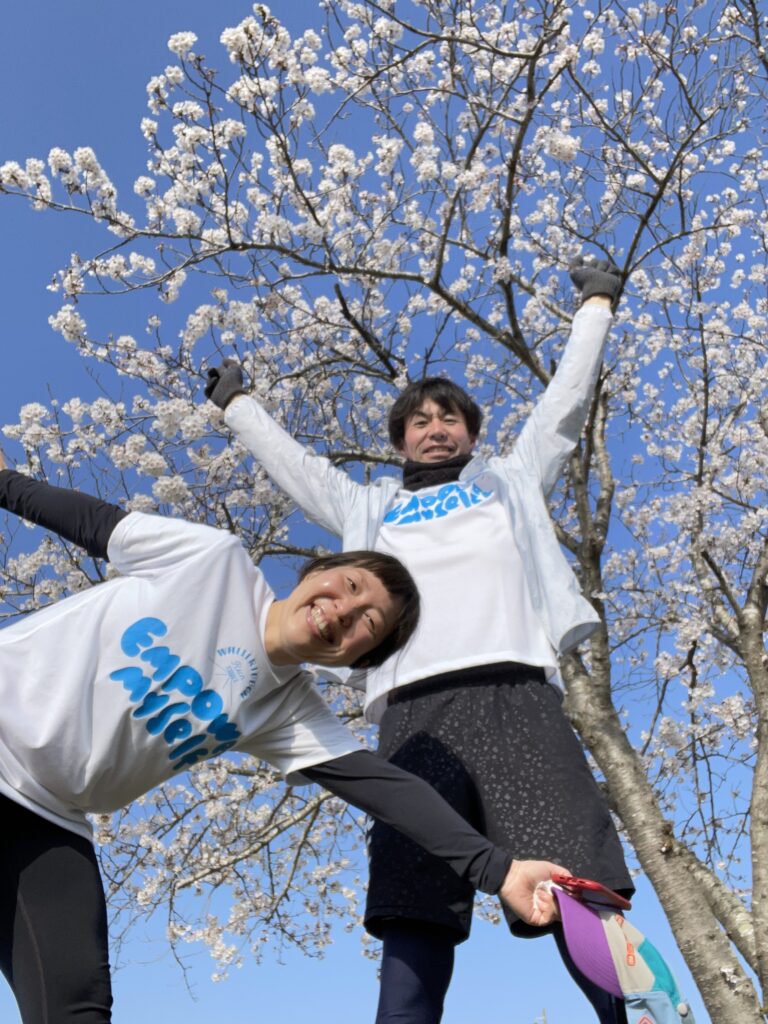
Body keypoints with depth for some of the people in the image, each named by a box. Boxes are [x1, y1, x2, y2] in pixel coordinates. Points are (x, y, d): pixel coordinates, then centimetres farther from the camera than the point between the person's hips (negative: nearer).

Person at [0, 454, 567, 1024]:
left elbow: (381, 784, -14)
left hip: (48, 820, 4)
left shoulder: (292, 714, -6)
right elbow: (94, 522, -1)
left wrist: (496, 869, -23)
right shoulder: (213, 558, -13)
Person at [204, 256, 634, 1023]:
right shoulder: (371, 507, 31)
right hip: (413, 712, 1)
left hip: (513, 695, -1)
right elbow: (291, 461, 41)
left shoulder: (511, 478, 30)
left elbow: (568, 398, 36)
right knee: (414, 922, -7)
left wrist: (595, 303, 45)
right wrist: (235, 404, 52)